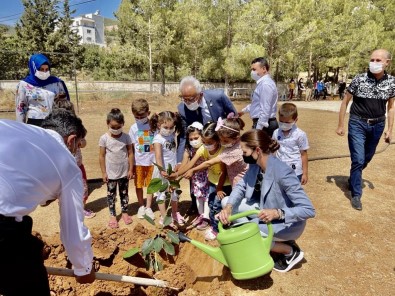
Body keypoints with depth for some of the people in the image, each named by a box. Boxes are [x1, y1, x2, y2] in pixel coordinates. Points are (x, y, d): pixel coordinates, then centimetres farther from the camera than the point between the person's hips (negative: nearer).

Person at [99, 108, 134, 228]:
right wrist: (104, 172, -5)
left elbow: (130, 154, -1)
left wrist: (130, 170, -2)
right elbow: (102, 156, -4)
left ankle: (125, 212, 30)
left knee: (124, 193, 15)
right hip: (111, 173, -1)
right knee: (111, 195, 9)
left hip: (124, 172, 1)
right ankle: (112, 216, 22)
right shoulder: (104, 138, -9)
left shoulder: (126, 137, -6)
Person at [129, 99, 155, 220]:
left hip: (152, 161, -1)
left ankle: (148, 207, 27)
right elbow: (132, 147, 0)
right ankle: (141, 206, 32)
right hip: (138, 162, 1)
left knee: (150, 185, 11)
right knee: (139, 185, 13)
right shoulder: (133, 128, -4)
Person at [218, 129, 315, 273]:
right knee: (226, 202, -4)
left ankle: (291, 252, 0)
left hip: (288, 223, -7)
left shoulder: (282, 173, -33)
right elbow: (241, 186, -9)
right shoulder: (255, 165, -10)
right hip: (266, 210, 8)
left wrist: (277, 213, -45)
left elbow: (309, 210, -31)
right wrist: (228, 207, -28)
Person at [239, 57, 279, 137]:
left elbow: (265, 110, -23)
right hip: (261, 123, 10)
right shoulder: (262, 83, 16)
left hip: (263, 125, -10)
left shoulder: (266, 84, -17)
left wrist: (258, 129, -23)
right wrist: (244, 110, 33)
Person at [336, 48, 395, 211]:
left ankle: (353, 180, 44)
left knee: (366, 159, 18)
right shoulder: (359, 79, -11)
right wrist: (340, 125, -3)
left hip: (377, 125, 4)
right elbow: (345, 101, -3)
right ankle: (356, 194, 9)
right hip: (357, 124, -3)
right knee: (358, 160, -6)